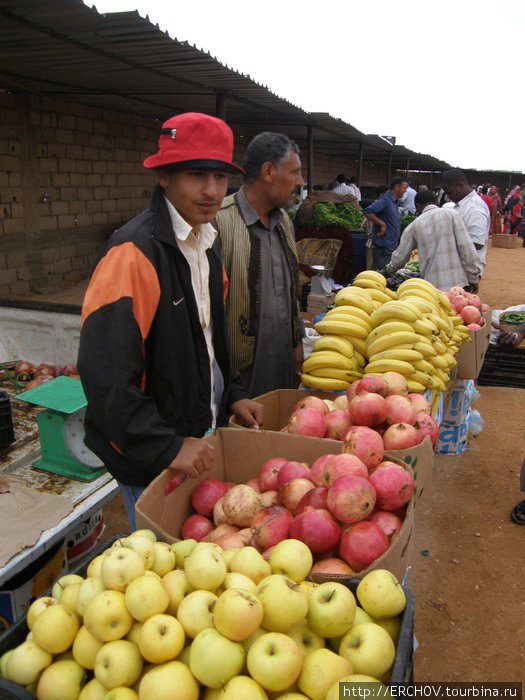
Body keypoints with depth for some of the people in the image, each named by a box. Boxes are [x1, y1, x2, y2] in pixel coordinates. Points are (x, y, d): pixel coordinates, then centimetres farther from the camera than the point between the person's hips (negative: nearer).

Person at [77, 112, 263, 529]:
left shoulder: (203, 243, 8)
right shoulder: (133, 253, -22)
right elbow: (105, 373, -27)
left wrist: (232, 394, 8)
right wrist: (166, 447, -26)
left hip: (200, 437, 8)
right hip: (151, 461, -8)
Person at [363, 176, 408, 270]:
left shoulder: (396, 201, 16)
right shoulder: (385, 200, -15)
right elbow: (367, 212, -27)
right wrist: (382, 224, -23)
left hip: (392, 246, 10)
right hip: (383, 247, -10)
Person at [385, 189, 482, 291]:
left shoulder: (414, 225, 9)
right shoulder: (451, 214, 3)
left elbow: (401, 256, 18)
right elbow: (466, 246, -3)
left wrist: (389, 270, 38)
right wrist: (474, 278, 1)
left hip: (432, 284, 1)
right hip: (458, 282, -1)